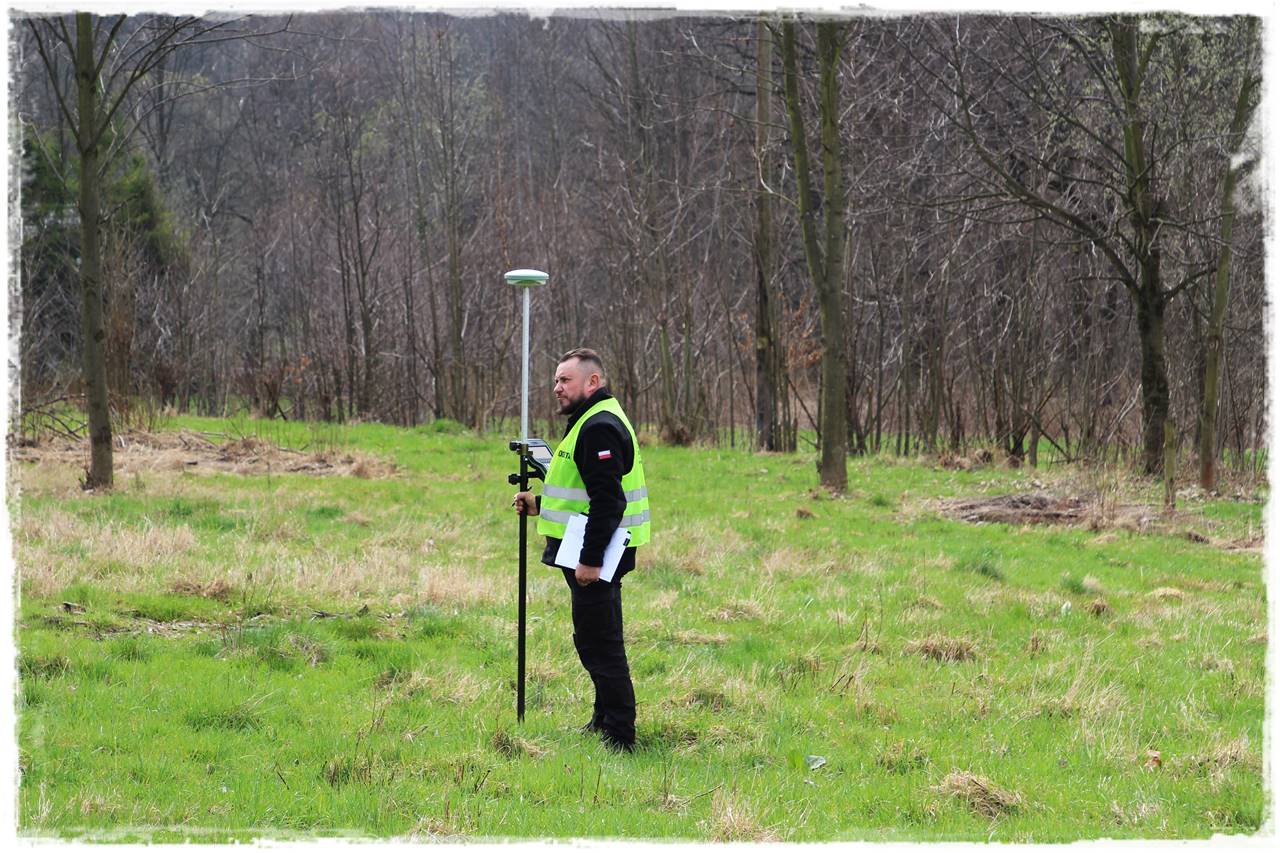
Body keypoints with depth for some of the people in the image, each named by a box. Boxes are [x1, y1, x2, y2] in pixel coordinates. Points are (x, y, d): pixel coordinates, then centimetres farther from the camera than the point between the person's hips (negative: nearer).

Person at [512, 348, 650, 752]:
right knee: (592, 640, 18)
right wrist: (540, 505, 17)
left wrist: (590, 559, -26)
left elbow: (608, 500, -25)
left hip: (596, 555, -11)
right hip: (590, 553, 11)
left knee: (599, 642, -8)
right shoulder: (591, 421, 18)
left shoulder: (600, 427, -18)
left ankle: (619, 735, -6)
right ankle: (604, 719, 28)